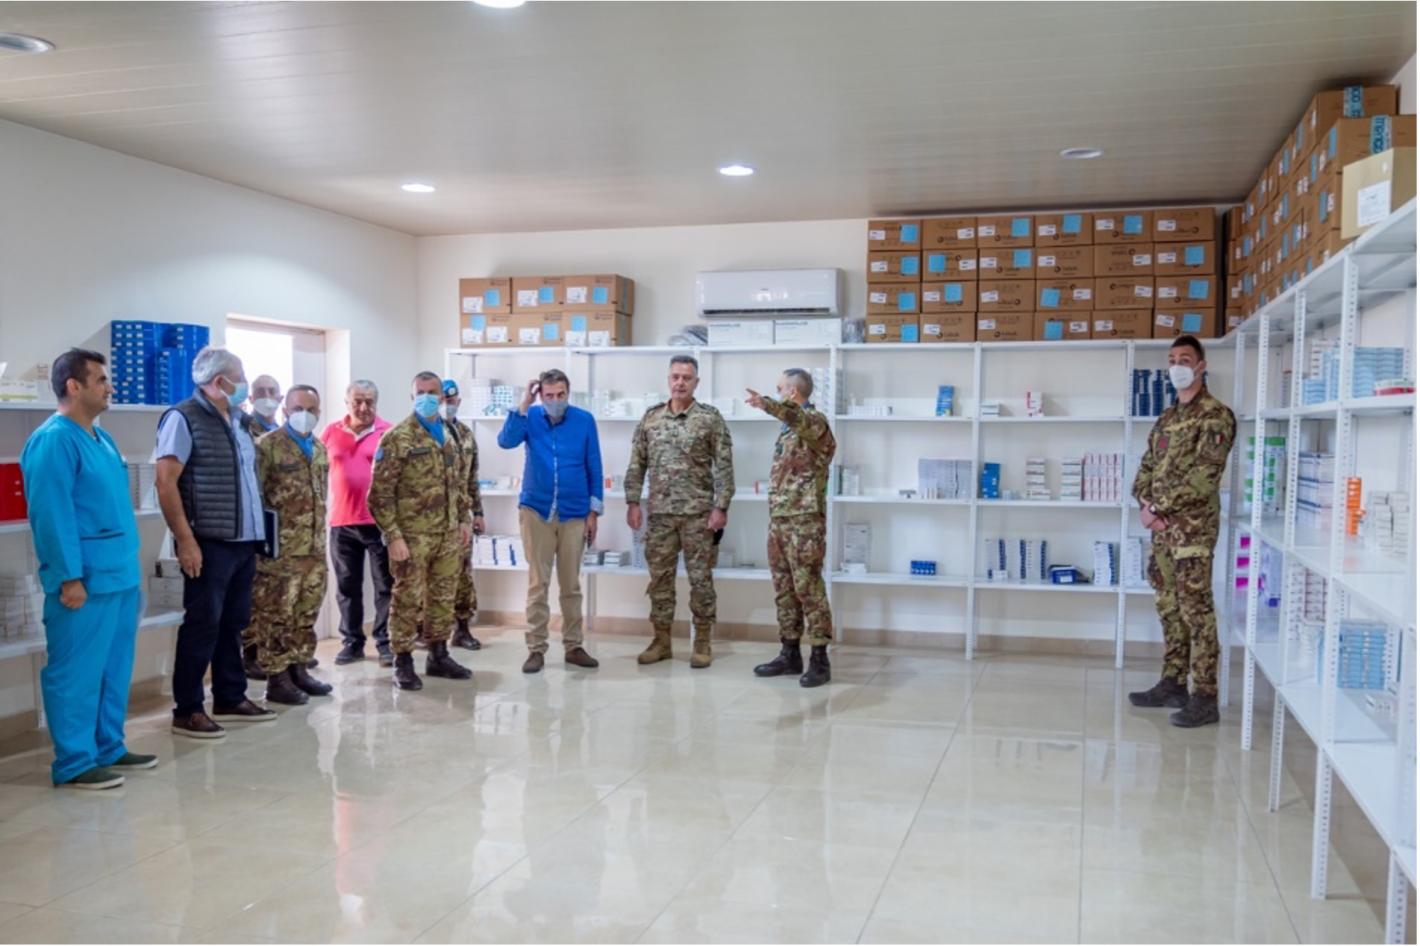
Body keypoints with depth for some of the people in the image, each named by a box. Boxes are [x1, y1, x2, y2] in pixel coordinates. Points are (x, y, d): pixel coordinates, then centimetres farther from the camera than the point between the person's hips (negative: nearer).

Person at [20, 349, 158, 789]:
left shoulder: (101, 438, 15)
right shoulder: (53, 440, -14)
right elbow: (52, 514, -18)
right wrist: (69, 577, -20)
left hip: (119, 575, 10)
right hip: (86, 580, -10)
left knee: (115, 668, 15)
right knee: (77, 673, -1)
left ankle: (108, 748, 26)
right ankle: (74, 762, 6)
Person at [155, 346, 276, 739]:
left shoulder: (236, 421, 16)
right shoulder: (184, 418, -9)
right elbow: (166, 483, -15)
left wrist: (256, 533, 16)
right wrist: (186, 541, -20)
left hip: (244, 542, 8)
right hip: (210, 543, -8)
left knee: (234, 623, 14)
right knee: (203, 625, -2)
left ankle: (230, 698, 25)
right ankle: (187, 710, 7)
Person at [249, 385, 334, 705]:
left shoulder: (320, 449, 15)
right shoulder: (268, 446, -8)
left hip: (314, 549, 7)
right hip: (280, 550, -7)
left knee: (306, 614, 13)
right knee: (275, 615, -1)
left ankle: (299, 669, 24)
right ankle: (276, 679, 5)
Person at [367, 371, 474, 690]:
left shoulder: (449, 437, 13)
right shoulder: (397, 437, -8)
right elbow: (380, 492, -12)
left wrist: (464, 520, 14)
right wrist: (393, 535, -16)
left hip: (448, 534, 6)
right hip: (413, 535, -6)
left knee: (443, 598, 13)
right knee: (408, 599, 0)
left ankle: (439, 656, 26)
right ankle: (403, 663, 10)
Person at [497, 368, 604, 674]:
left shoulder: (584, 421, -2)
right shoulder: (531, 417, -2)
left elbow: (594, 468, 2)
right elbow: (506, 441, -19)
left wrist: (594, 512, 0)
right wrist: (524, 403, -20)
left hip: (574, 514, 0)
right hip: (535, 511, 0)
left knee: (571, 584, 9)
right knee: (538, 583, 3)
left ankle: (573, 647, 19)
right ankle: (536, 648, 11)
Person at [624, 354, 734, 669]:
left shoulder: (711, 418, -3)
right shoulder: (650, 418, 7)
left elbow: (724, 467, -5)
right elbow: (637, 464, 8)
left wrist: (721, 506, -12)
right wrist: (633, 502, 2)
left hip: (698, 512, -3)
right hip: (659, 512, 3)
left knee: (700, 578, 2)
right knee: (660, 577, 8)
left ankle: (702, 642, 12)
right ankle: (661, 640, 18)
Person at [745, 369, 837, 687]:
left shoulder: (814, 421, -10)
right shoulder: (788, 428, 18)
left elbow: (797, 417, -36)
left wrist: (766, 404, -53)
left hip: (804, 520, -9)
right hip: (779, 519, 9)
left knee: (809, 589, -6)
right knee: (784, 589, 12)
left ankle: (819, 659, 0)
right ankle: (789, 654, 20)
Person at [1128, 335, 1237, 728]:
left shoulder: (1215, 415, -8)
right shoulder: (1166, 419, 18)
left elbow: (1204, 475, -17)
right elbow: (1146, 467, 16)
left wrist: (1158, 507, -15)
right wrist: (1146, 505, -3)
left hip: (1193, 526, -8)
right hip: (1163, 526, 8)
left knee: (1196, 610, -8)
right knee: (1168, 607, 13)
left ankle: (1205, 698, -4)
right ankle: (1173, 683, 22)